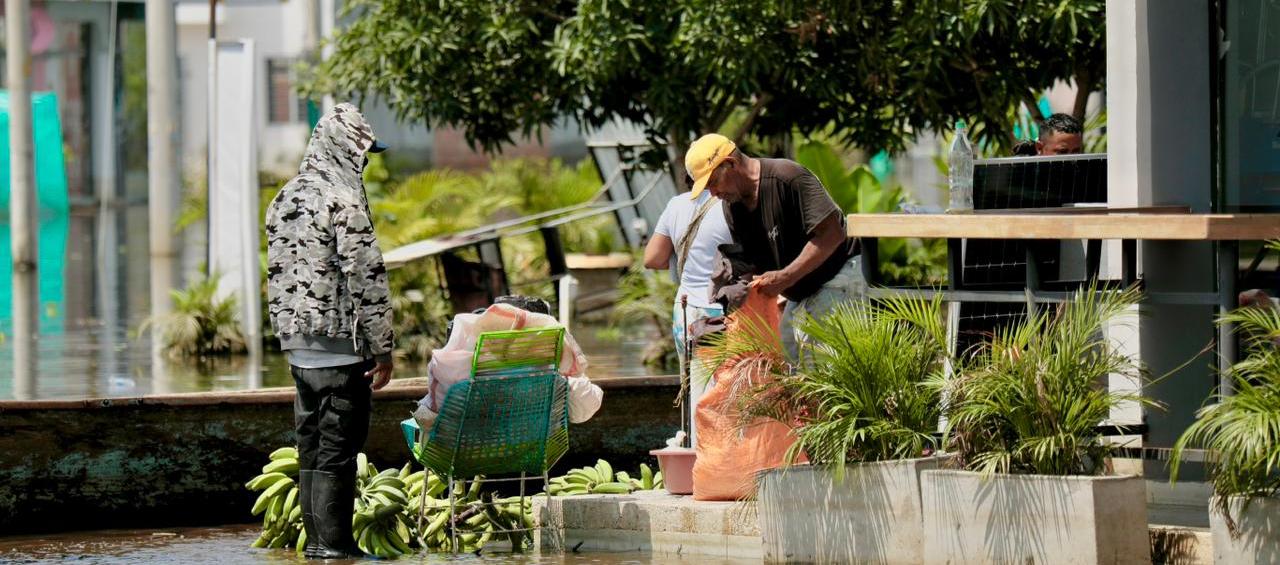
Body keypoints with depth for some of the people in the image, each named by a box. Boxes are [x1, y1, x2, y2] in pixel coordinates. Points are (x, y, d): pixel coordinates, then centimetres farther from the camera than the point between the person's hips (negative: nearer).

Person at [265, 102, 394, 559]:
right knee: (338, 448, -5)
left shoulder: (285, 200, 12)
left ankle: (315, 538, 16)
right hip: (340, 347, -8)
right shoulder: (344, 201, -14)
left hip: (298, 346, 8)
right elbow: (366, 278, -16)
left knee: (311, 444, 13)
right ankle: (333, 542, -4)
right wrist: (382, 348, -12)